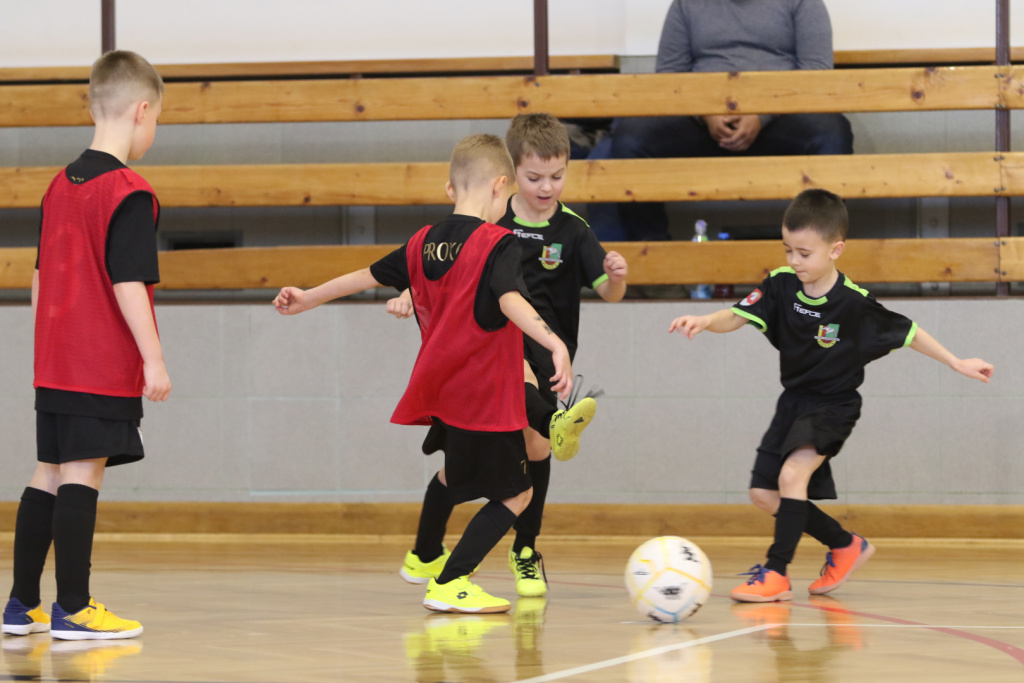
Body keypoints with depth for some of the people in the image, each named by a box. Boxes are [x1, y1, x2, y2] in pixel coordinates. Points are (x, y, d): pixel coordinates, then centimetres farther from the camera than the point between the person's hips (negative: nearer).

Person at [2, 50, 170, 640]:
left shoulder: (61, 186, 12)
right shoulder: (129, 194, -14)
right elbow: (128, 285, -18)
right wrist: (154, 359, -15)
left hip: (55, 364, 8)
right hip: (105, 368, -8)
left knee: (49, 476, 12)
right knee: (82, 476, -6)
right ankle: (73, 610, -5)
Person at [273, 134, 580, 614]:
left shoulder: (424, 243, 6)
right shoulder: (498, 244, -14)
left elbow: (368, 275, 18)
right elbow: (510, 300, -31)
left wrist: (308, 299, 33)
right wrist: (555, 344, -42)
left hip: (438, 389, 8)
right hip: (484, 394, -8)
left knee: (454, 474, 32)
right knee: (515, 494, 1)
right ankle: (449, 585, -4)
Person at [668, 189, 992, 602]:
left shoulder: (854, 303, -20)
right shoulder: (781, 285, -10)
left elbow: (907, 333, -8)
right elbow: (738, 316, -17)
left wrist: (956, 363, -3)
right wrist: (705, 322, -39)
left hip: (834, 405, -6)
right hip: (794, 399, 6)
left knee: (792, 473, -28)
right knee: (764, 494, 5)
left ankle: (776, 574, -22)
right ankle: (845, 546, 24)